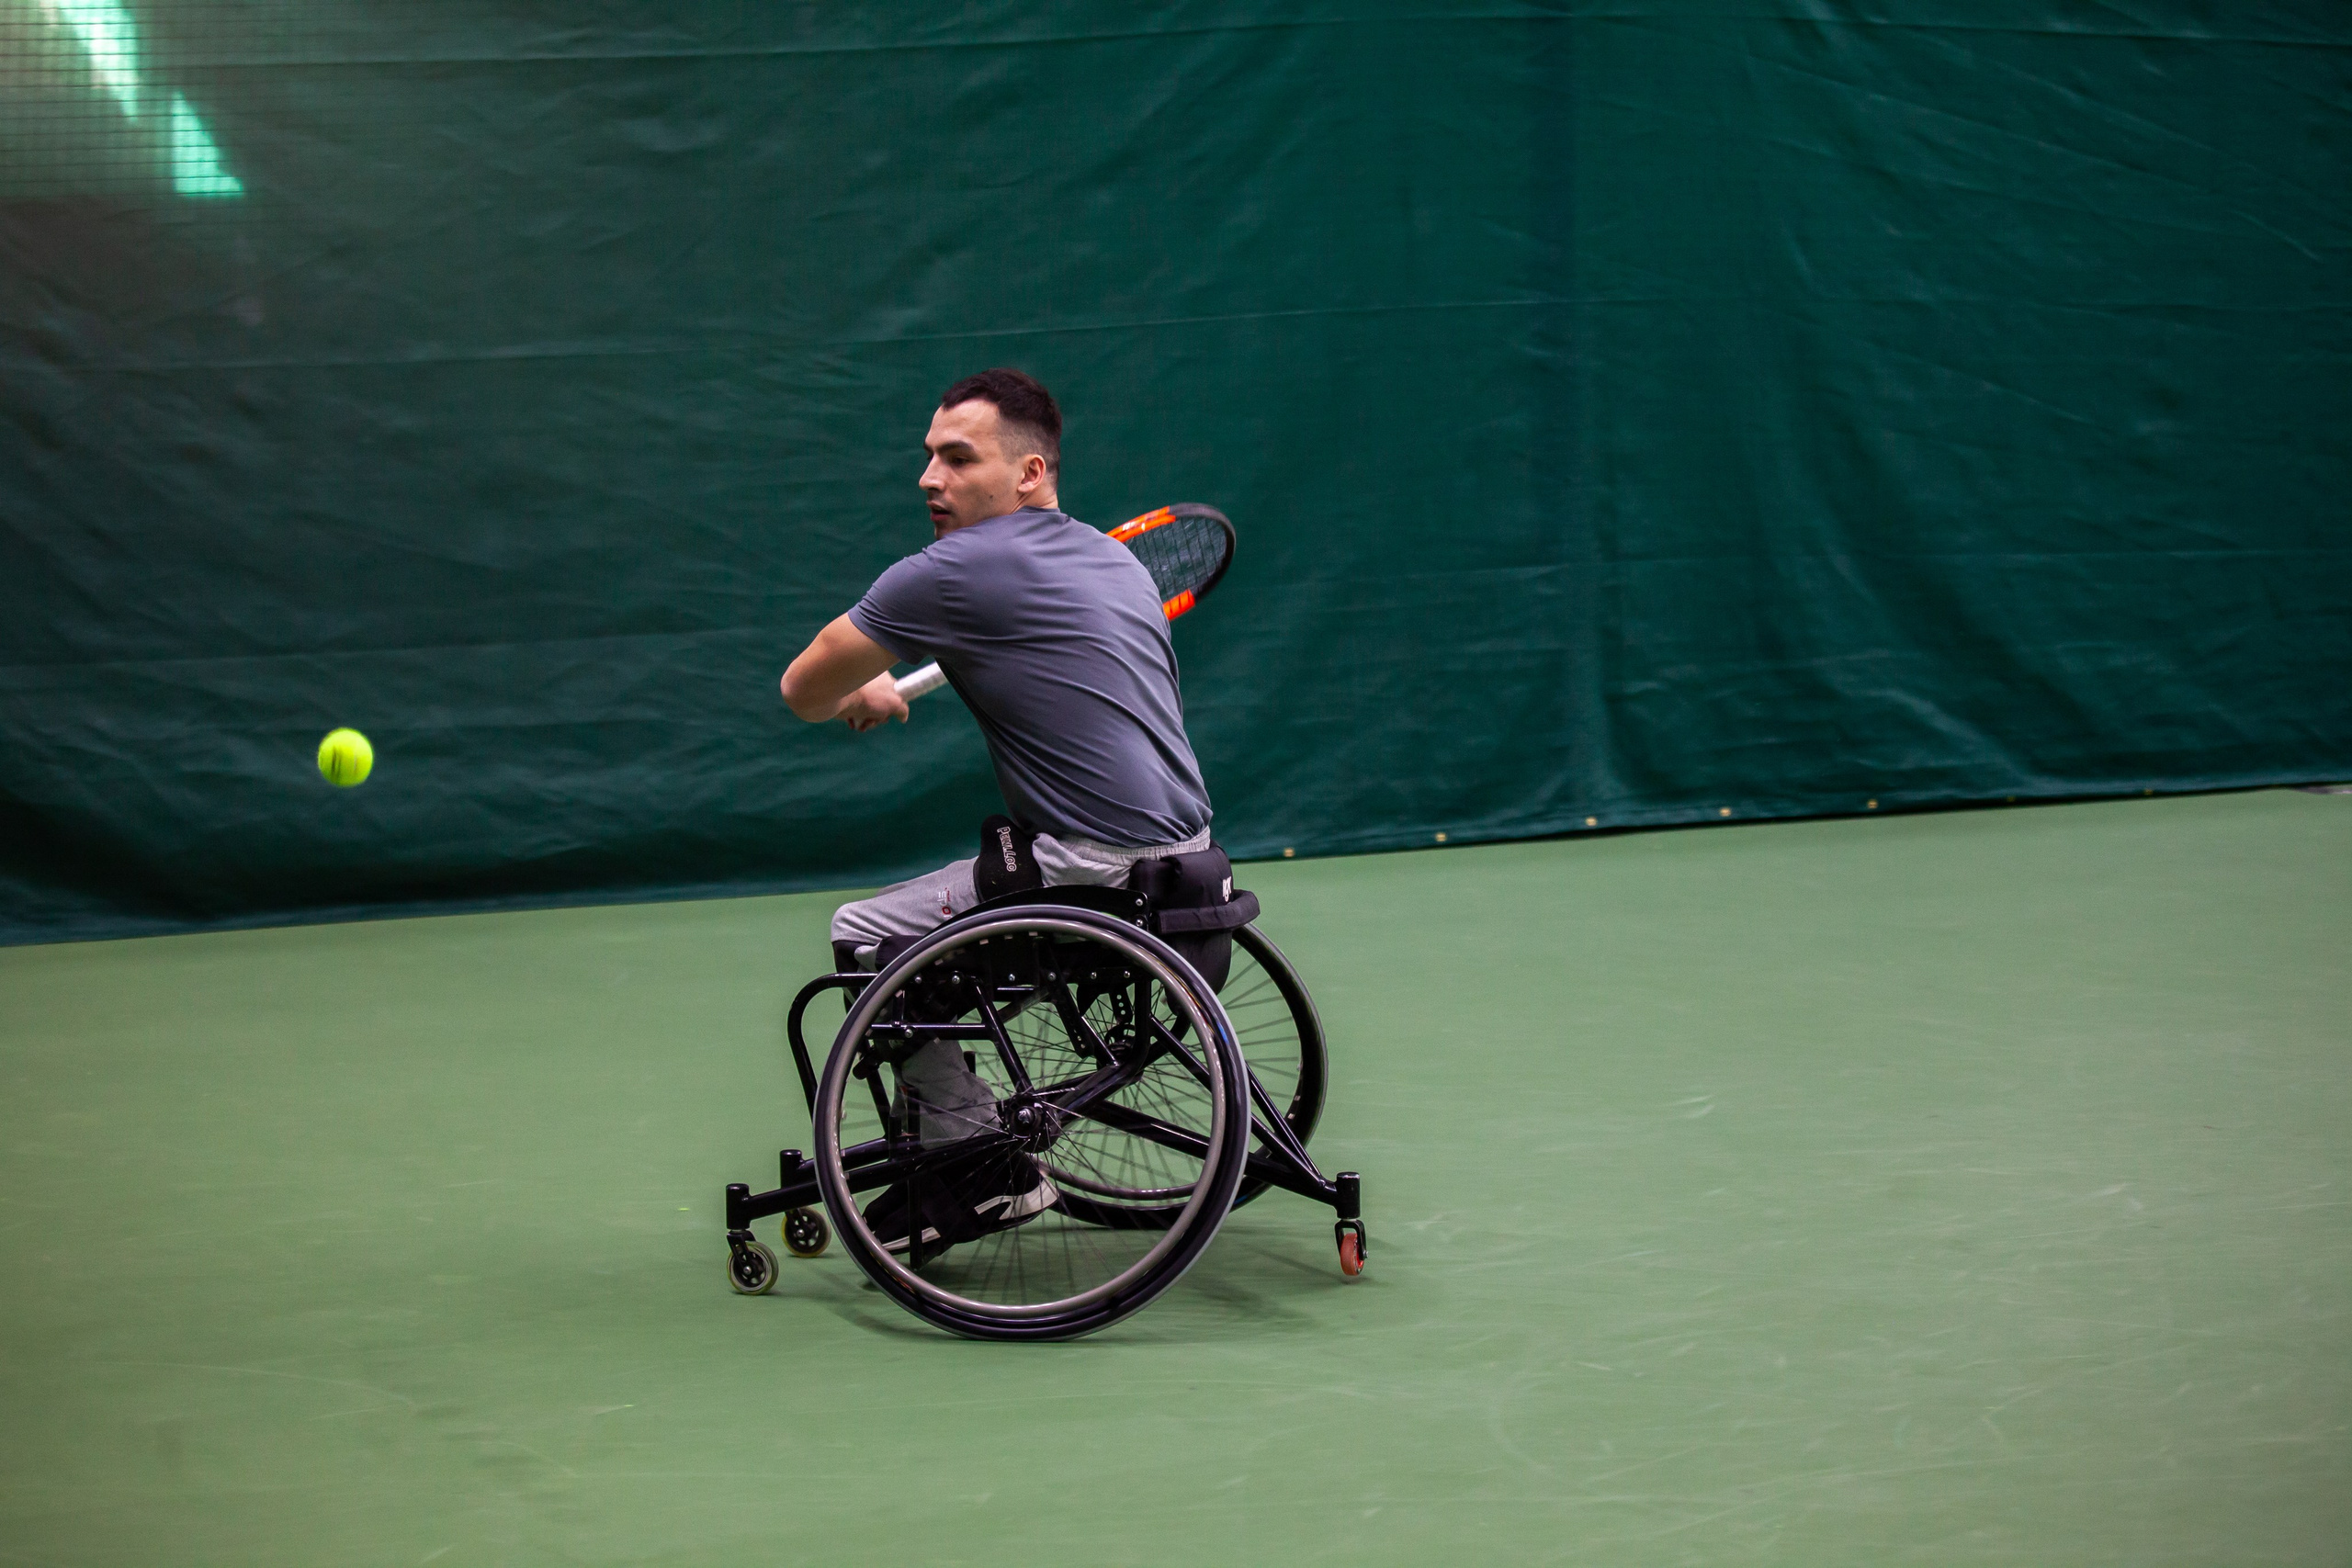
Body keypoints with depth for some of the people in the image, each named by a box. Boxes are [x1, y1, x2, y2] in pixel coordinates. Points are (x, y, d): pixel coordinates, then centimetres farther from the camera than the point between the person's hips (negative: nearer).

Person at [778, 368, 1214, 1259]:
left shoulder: (951, 574, -9)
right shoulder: (1115, 557, 15)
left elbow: (801, 692, 3)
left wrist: (863, 698, 24)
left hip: (1096, 872, -9)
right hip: (1184, 852, 9)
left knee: (865, 935, 3)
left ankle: (981, 1160, 2)